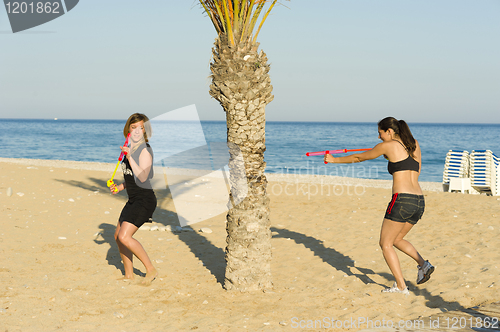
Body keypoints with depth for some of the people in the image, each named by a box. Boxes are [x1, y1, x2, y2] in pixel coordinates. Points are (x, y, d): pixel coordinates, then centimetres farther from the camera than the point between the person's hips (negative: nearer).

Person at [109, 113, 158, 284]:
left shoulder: (145, 150, -15)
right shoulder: (130, 148, 12)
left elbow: (142, 177, -26)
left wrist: (130, 157, -28)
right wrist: (120, 187, 10)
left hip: (144, 201, -10)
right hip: (133, 200, 10)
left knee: (124, 237, -17)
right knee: (118, 236, 14)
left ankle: (151, 270, -4)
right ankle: (129, 275, 27)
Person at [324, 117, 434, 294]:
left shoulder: (388, 146, -1)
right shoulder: (414, 145, 16)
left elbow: (358, 157, 11)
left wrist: (335, 160, 24)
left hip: (402, 200, -7)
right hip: (419, 201, 7)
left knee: (385, 244, 5)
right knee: (396, 240, 25)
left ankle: (401, 286, -1)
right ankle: (423, 264, 7)